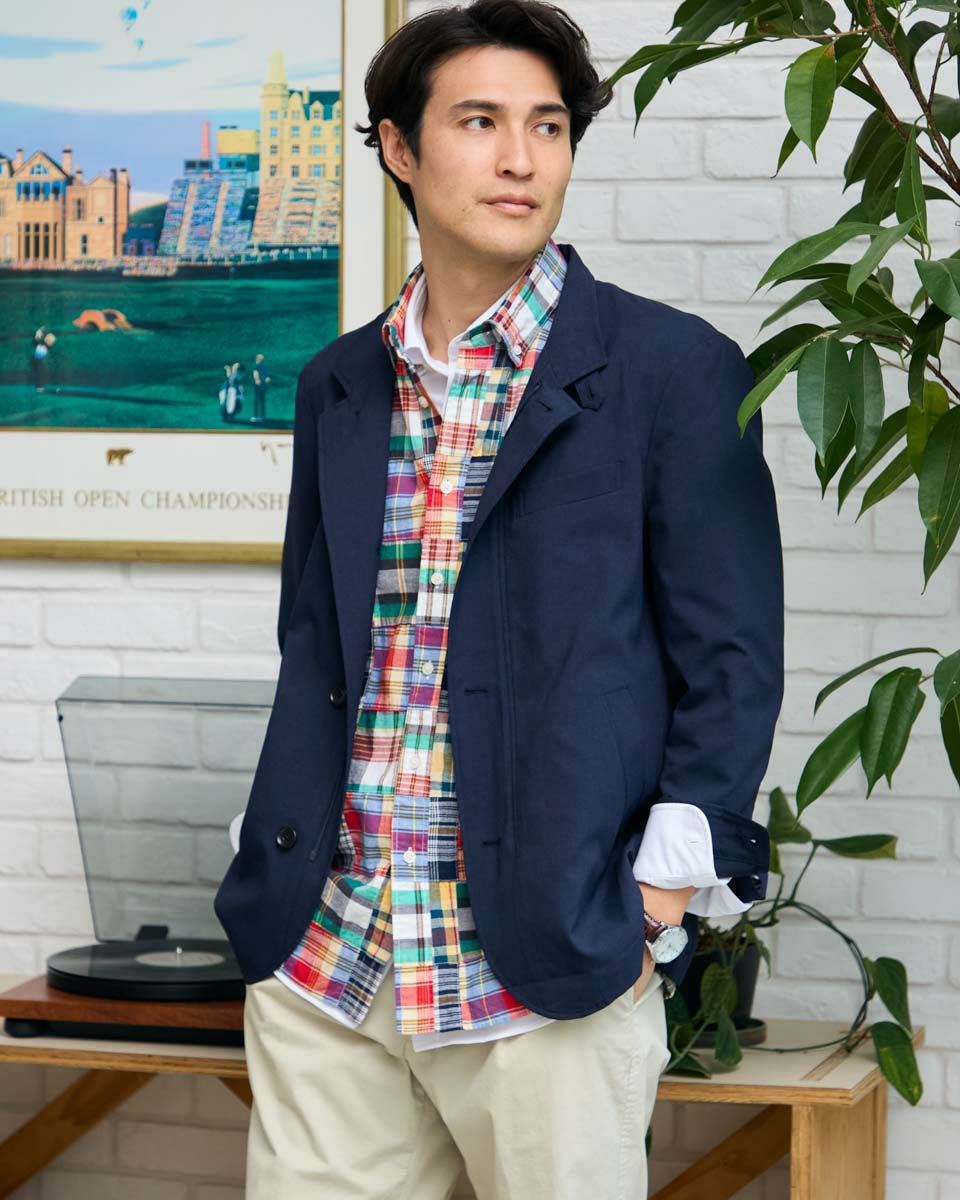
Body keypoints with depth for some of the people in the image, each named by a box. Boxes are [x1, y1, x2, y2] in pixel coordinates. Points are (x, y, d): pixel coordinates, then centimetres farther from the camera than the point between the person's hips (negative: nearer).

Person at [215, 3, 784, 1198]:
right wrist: (283, 884, 10)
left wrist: (661, 894, -10)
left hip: (550, 965, -4)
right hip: (323, 958, 4)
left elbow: (730, 660, -3)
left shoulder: (674, 370, -1)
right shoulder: (339, 384, 14)